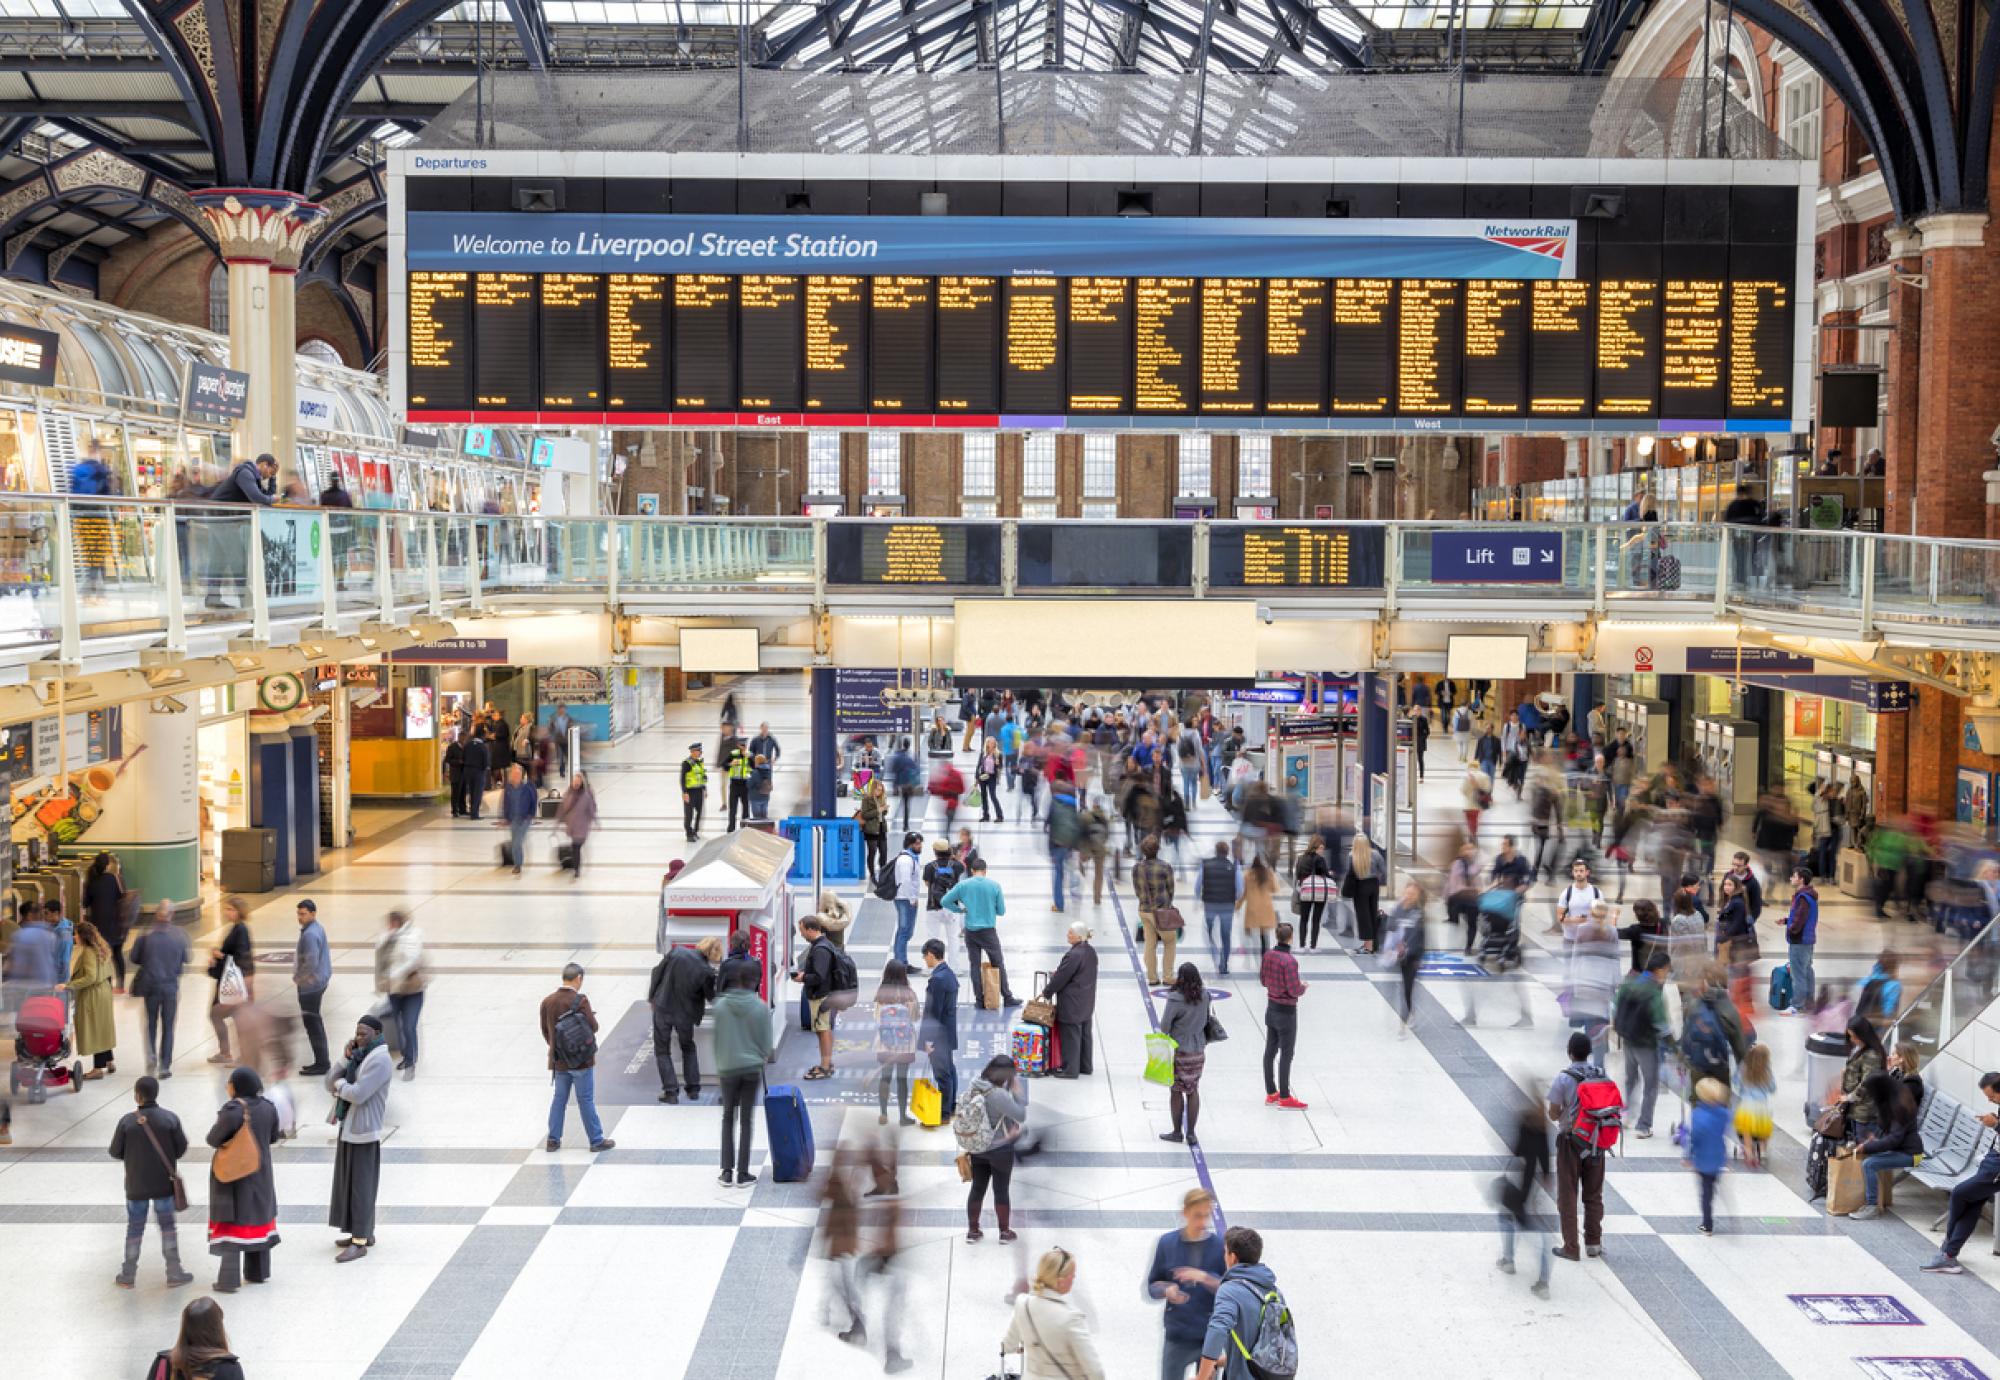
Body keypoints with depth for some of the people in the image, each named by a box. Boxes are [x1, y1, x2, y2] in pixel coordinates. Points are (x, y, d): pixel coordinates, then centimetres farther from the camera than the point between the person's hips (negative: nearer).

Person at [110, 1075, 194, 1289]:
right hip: (164, 1183, 0)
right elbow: (182, 1147, -5)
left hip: (136, 1185, 0)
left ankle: (128, 1275, 21)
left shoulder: (127, 1121, -13)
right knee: (167, 1226, 11)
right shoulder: (170, 1118, -12)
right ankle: (174, 1273, 11)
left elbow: (115, 1152, -6)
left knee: (134, 1228, 13)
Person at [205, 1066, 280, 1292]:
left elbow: (213, 1140, -17)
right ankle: (258, 1272, 26)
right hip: (260, 1173, 6)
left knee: (232, 1223, 1)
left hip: (232, 1174, -5)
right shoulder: (268, 1108, -5)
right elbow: (273, 1137, 7)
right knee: (259, 1218, 17)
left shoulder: (232, 1110, -24)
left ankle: (230, 1279, 2)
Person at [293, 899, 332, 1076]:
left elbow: (311, 963, -26)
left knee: (312, 1023, -2)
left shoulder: (310, 935, -23)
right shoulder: (318, 928, 8)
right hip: (320, 980, 10)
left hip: (310, 984, -10)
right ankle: (322, 1061, 25)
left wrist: (297, 977, -13)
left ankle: (321, 1063, 3)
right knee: (315, 1022, 18)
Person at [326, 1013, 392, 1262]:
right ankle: (364, 1233, 25)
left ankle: (360, 1243, -2)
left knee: (361, 1185, -5)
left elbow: (357, 1094, -26)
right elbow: (330, 1084, 4)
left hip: (363, 1132, -9)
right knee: (350, 1182, 15)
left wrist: (340, 1084, -7)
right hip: (349, 1129, 9)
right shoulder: (357, 1057, 12)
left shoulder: (379, 1060, -18)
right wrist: (345, 1058, -9)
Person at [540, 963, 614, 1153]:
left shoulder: (547, 1001, -1)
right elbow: (593, 1027, -14)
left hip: (559, 1060, 5)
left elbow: (545, 1030, 7)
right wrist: (590, 1016, 7)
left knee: (559, 1099, 15)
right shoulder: (580, 1000, -18)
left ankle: (553, 1139, 18)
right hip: (581, 1059, -5)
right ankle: (596, 1141, 10)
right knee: (586, 1101, 3)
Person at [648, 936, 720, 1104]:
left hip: (663, 1007, 0)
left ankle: (670, 1091, 6)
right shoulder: (707, 971, -18)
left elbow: (657, 972, -4)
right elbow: (711, 997, -5)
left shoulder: (677, 951, -13)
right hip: (685, 1013, 0)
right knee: (688, 1049, 24)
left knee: (662, 1050, 12)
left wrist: (652, 997, 8)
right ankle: (693, 1089, 23)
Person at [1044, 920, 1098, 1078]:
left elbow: (1061, 978, -18)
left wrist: (1047, 993, -4)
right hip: (1087, 1003, 9)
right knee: (1084, 1033, 17)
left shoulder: (1074, 955, -24)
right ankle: (1085, 1066, 26)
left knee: (1070, 1035, -1)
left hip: (1072, 1004, -9)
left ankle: (1070, 1069, 4)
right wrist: (1056, 974, 14)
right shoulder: (1091, 952, 5)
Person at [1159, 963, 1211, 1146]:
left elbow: (1165, 1025, -15)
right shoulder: (1204, 996, -5)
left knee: (1176, 1091, 9)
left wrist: (1164, 1042, 1)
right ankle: (1191, 1132, 17)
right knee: (1193, 1091, 14)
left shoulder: (1176, 999, -21)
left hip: (1178, 1051, -5)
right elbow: (1205, 1020, 4)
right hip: (1198, 1051, 5)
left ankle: (1177, 1132, 17)